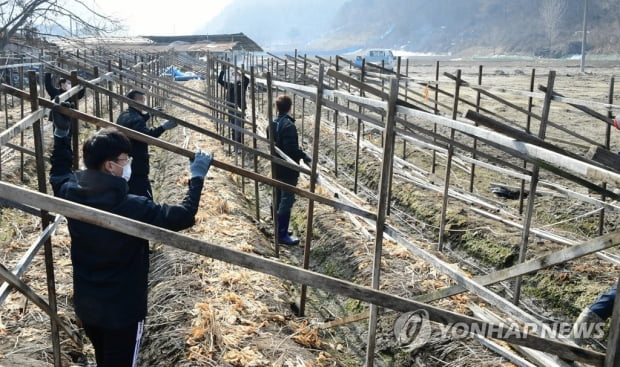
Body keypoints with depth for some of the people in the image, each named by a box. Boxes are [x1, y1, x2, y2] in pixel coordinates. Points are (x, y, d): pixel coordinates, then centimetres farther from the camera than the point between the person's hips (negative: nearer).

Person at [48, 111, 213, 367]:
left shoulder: (71, 193, -9)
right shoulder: (131, 208, -29)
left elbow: (59, 173, 15)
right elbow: (184, 216, -23)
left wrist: (62, 133, 19)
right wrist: (197, 177, -13)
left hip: (85, 305, 7)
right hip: (122, 310, -7)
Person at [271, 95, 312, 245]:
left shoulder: (274, 123, 6)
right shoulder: (288, 125, -21)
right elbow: (292, 149, -28)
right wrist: (305, 157, -16)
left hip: (277, 168, 9)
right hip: (288, 169, -9)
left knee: (279, 199, 17)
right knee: (287, 200, -3)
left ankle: (279, 229, 28)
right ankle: (282, 234, 1)